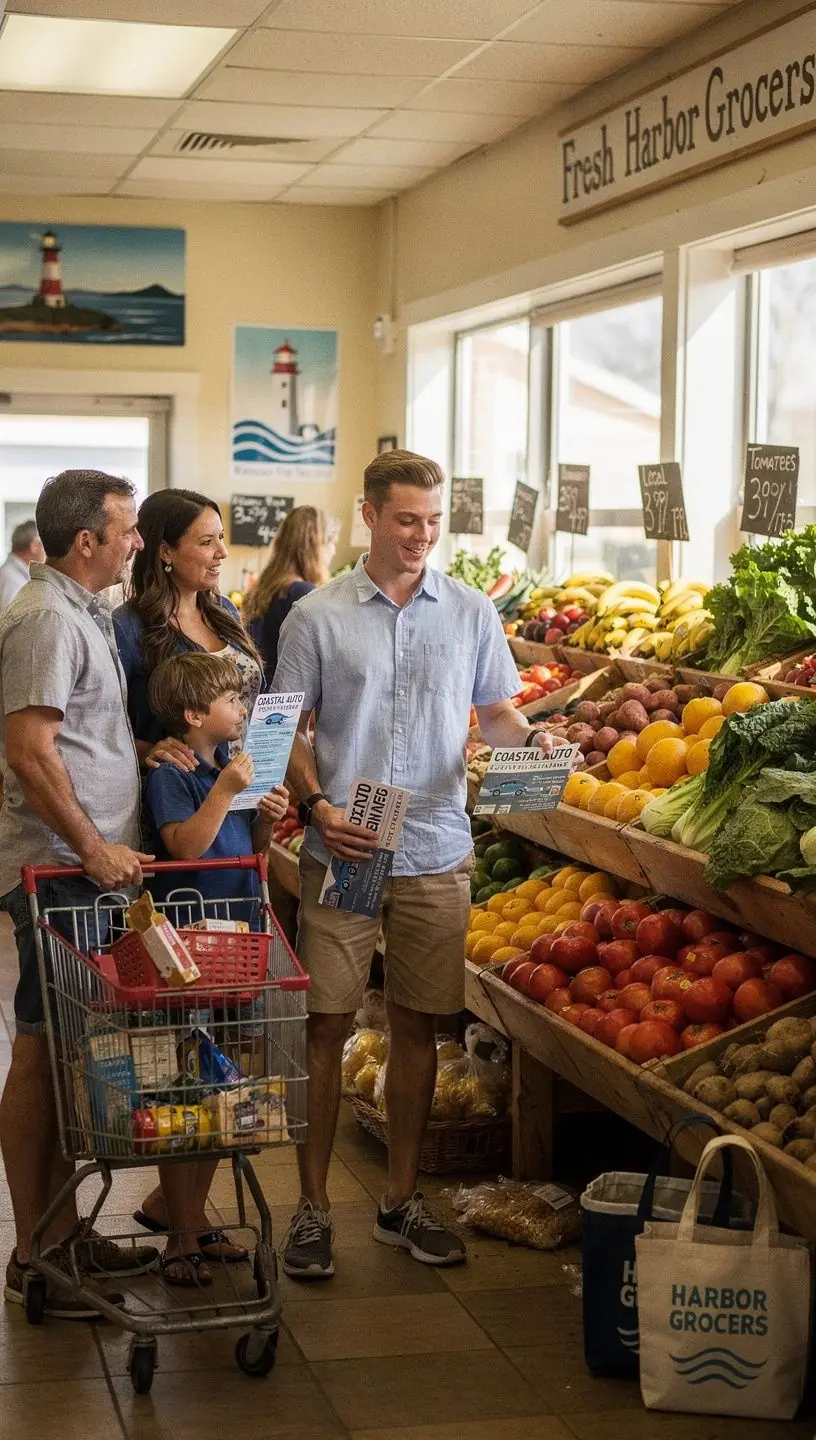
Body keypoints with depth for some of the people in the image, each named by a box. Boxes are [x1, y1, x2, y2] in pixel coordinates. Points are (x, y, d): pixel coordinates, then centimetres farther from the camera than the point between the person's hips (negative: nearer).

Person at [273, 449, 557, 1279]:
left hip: (436, 853, 2)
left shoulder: (471, 613, 7)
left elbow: (495, 711, 13)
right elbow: (288, 731, 2)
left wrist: (527, 739, -9)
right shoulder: (317, 618, 0)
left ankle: (401, 1200, 22)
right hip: (341, 852, -2)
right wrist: (318, 807, -14)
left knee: (416, 1026, 9)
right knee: (325, 1025, 0)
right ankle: (313, 1206, 11)